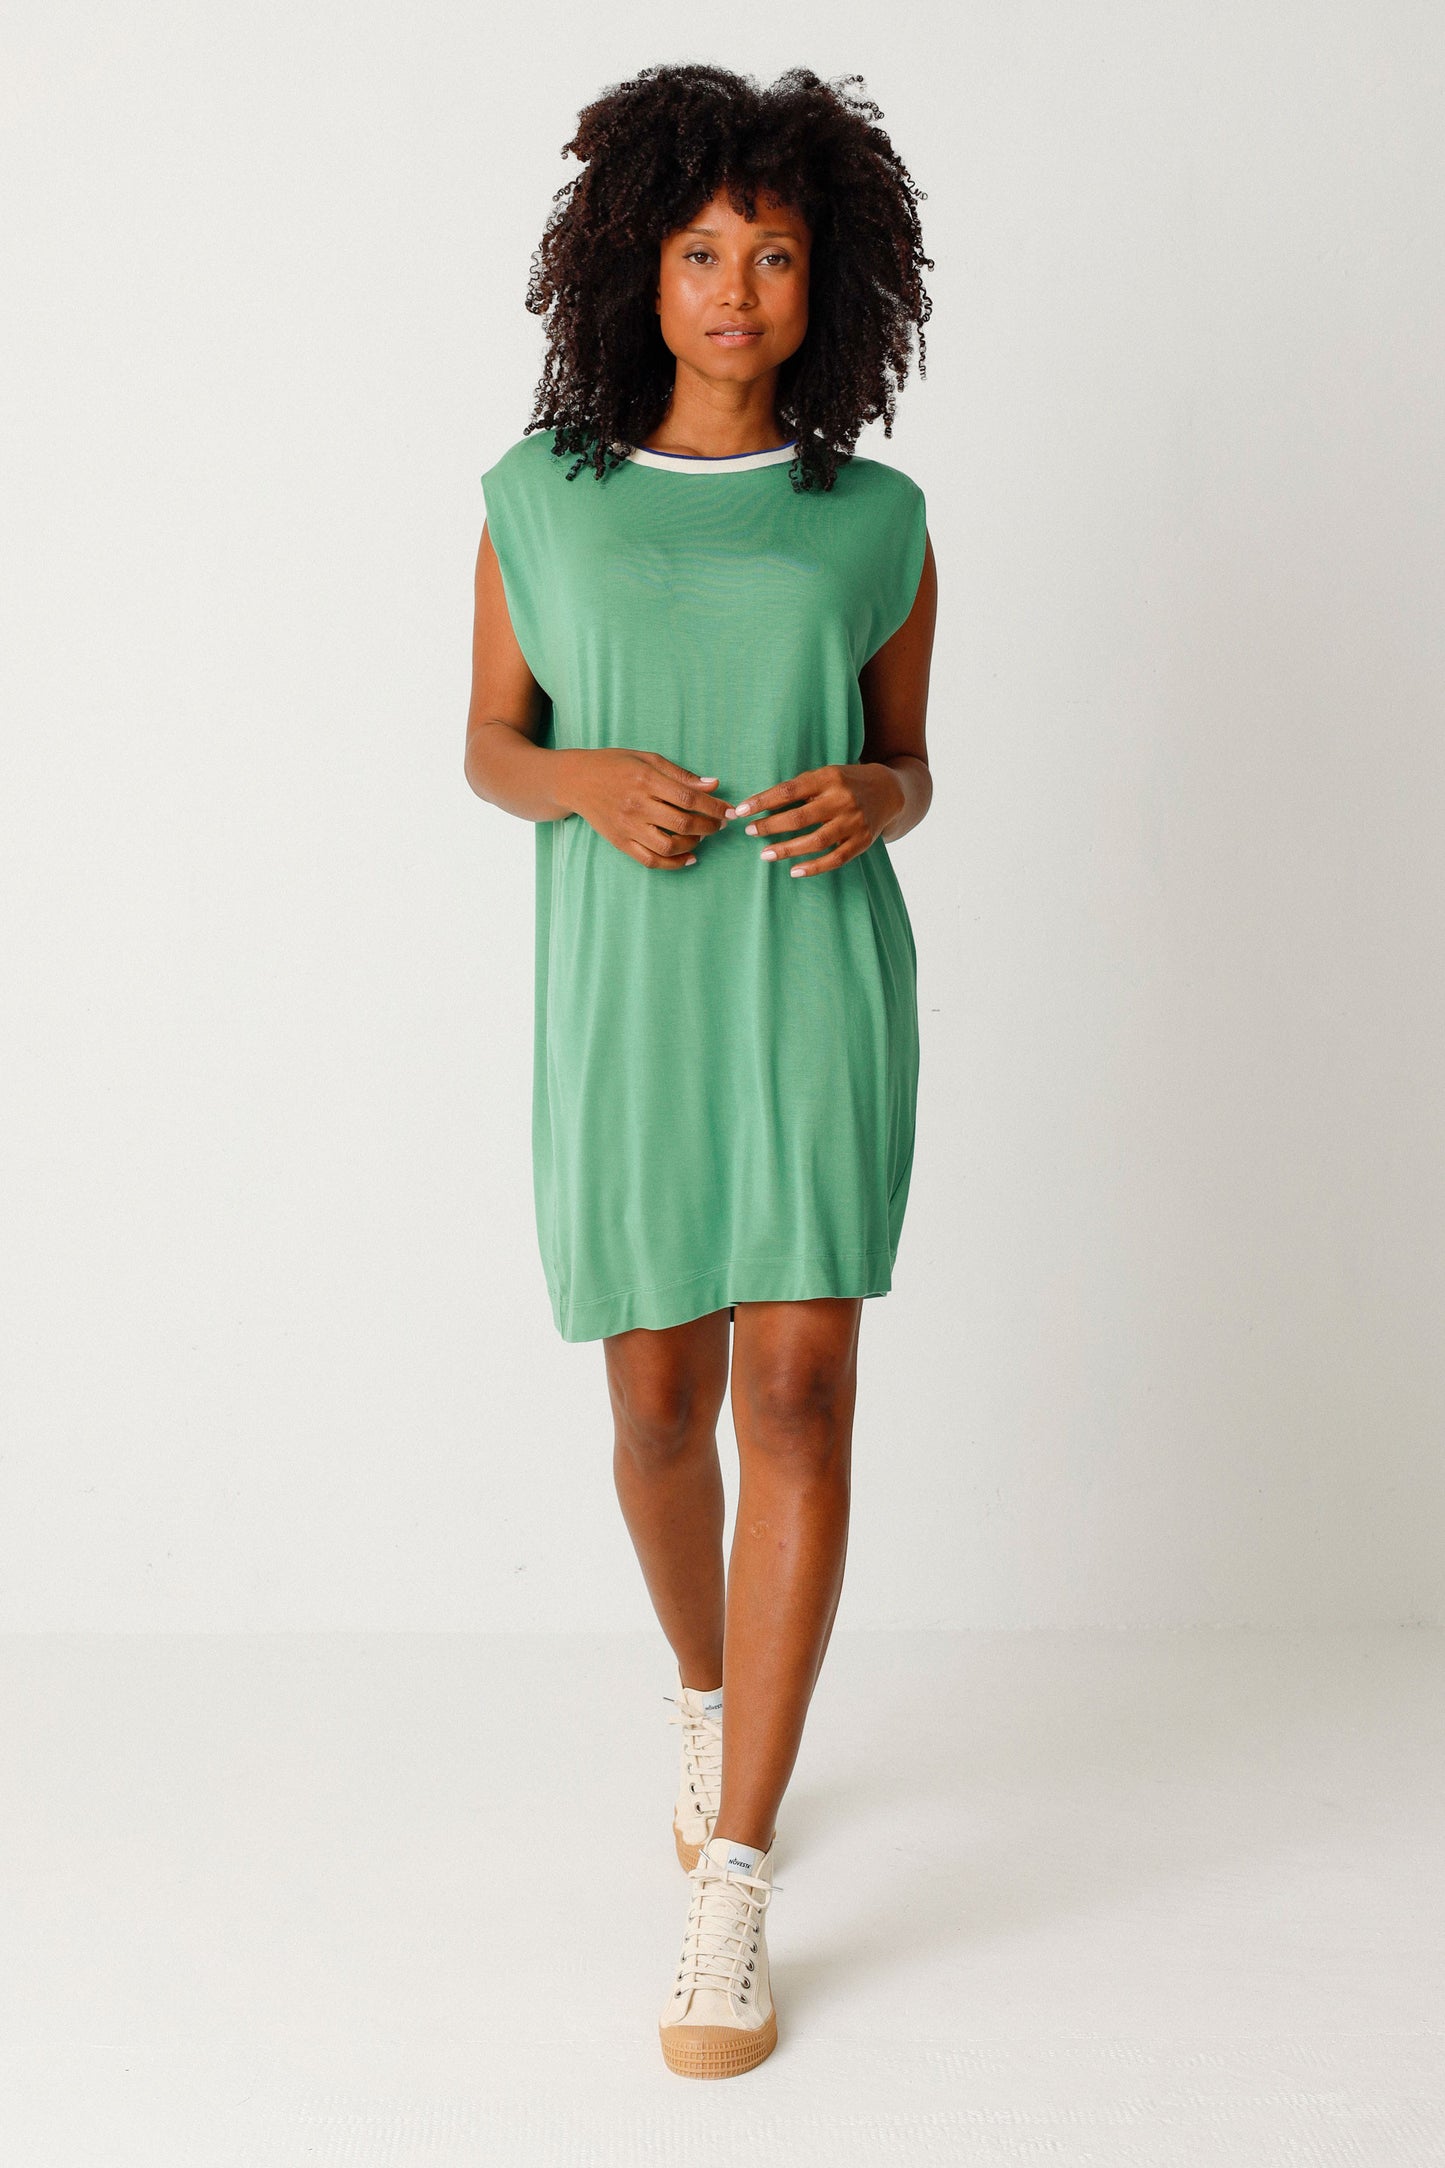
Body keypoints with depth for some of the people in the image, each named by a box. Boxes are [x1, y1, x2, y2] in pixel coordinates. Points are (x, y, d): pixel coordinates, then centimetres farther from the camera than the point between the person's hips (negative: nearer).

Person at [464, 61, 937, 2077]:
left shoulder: (877, 517, 5)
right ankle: (709, 1688, 39)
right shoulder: (541, 493, 4)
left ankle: (728, 1896, -5)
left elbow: (910, 770, 12)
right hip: (624, 992, 1)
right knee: (662, 1405, 7)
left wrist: (865, 803, -13)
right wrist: (595, 786, -15)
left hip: (820, 981, -1)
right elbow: (490, 750, 8)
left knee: (800, 1395, -11)